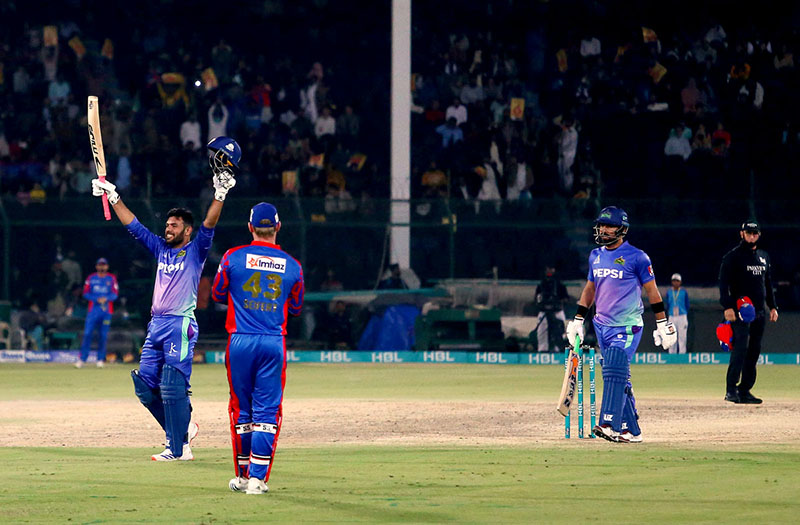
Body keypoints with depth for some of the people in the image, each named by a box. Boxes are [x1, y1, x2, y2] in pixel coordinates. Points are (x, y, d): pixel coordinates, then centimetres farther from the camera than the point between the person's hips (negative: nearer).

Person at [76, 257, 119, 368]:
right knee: (87, 334, -8)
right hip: (93, 310, 0)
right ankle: (82, 359, -7)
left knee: (103, 336, 0)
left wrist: (106, 299, -18)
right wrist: (97, 299, -12)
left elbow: (115, 294, 2)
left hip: (106, 310, 0)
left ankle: (101, 359, 12)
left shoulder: (111, 279, 8)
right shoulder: (91, 278, 9)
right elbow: (85, 293, 4)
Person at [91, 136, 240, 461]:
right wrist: (112, 197, 17)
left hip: (181, 325, -7)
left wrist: (221, 192, -25)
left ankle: (177, 448, -8)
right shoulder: (161, 248, 18)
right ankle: (183, 428, 20)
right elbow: (133, 226, 20)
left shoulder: (196, 251, 1)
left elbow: (209, 224, -13)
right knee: (145, 386, 5)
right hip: (157, 325, 7)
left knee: (172, 387, -13)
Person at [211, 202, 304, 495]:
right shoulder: (292, 266, 3)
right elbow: (296, 308, 14)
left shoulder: (233, 258, -1)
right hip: (274, 344, 0)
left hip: (240, 341, 0)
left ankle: (243, 476, 17)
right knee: (267, 411, 2)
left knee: (241, 410, 11)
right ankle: (258, 478, -4)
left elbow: (218, 295, 11)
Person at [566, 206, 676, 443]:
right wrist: (578, 319, 20)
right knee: (620, 378, 6)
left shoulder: (636, 257, -7)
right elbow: (590, 288, 23)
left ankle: (610, 425, -26)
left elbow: (652, 290, -3)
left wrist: (662, 323, -4)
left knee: (615, 371, -20)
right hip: (602, 326, 6)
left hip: (627, 327, -6)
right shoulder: (596, 256, 12)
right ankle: (631, 430, 9)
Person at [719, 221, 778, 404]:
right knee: (741, 347, -19)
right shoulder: (732, 257, -2)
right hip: (740, 311, -7)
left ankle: (744, 391, 7)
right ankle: (731, 389, -21)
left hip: (759, 312, 7)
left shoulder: (764, 257, 18)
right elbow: (724, 283, -8)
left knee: (754, 351, 4)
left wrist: (773, 307, 17)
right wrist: (727, 306, -19)